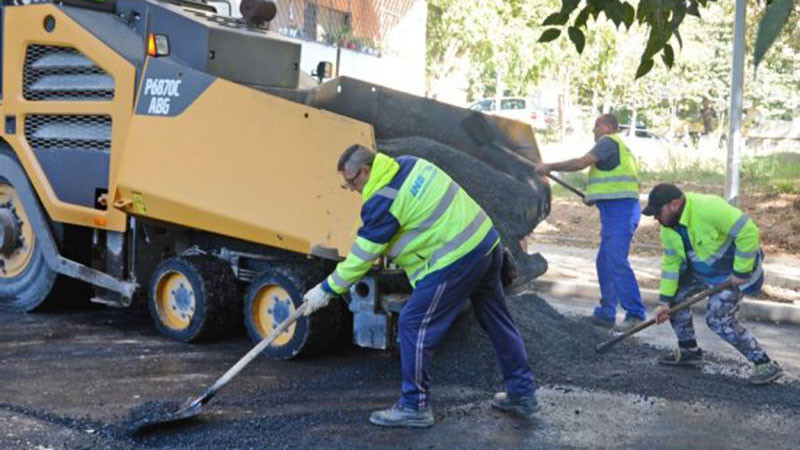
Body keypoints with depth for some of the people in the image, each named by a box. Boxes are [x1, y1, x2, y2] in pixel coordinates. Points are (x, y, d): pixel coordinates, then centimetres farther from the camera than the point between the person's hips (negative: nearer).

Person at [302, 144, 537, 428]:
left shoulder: (383, 202, -16)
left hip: (456, 261, -10)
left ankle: (414, 406, 9)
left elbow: (361, 257, -10)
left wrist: (326, 290, -1)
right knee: (497, 322, 19)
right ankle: (522, 393, 31)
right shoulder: (409, 164, 8)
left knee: (413, 326, 0)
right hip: (487, 243, 10)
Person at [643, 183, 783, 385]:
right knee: (675, 295, 4)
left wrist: (741, 272, -26)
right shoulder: (668, 229, -7)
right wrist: (665, 302, -5)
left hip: (735, 270, -8)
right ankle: (689, 351, 21)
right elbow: (670, 264, -1)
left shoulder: (708, 208, -34)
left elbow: (748, 233, -33)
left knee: (718, 319, -19)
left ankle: (765, 364, -8)